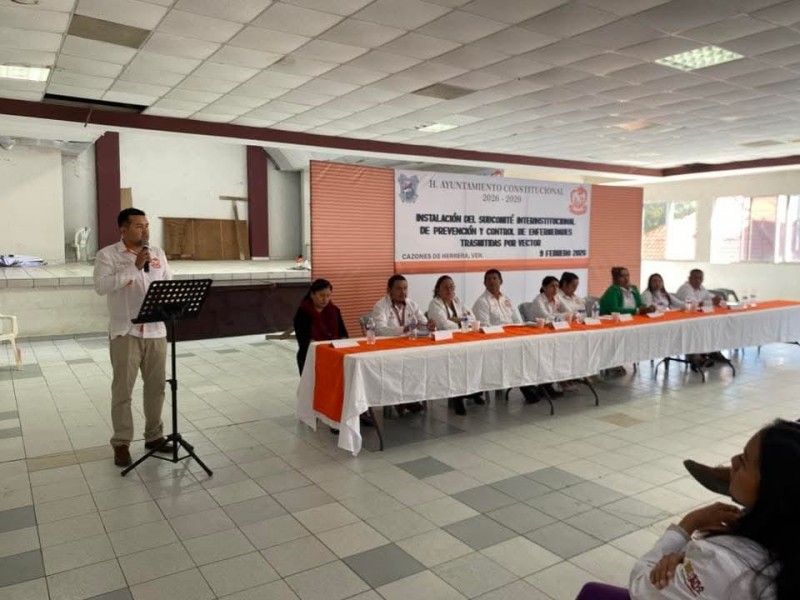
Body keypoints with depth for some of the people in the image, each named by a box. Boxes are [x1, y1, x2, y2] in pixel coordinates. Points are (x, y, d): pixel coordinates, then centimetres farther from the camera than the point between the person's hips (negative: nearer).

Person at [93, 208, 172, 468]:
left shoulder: (157, 253, 10)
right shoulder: (107, 255, -5)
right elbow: (101, 286, -19)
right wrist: (134, 266, -22)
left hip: (156, 330, 4)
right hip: (125, 332, -4)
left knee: (156, 386, 11)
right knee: (122, 390, 2)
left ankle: (154, 436, 25)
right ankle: (121, 443, 13)